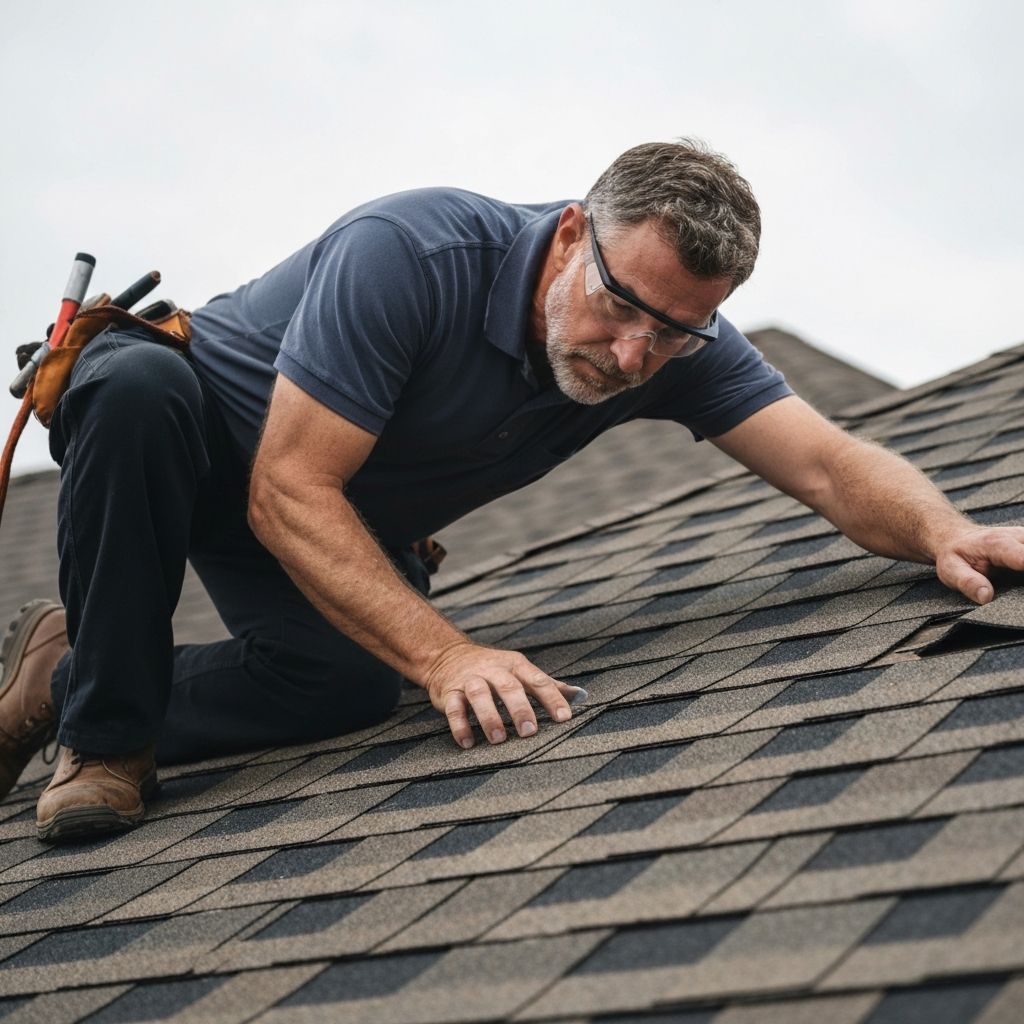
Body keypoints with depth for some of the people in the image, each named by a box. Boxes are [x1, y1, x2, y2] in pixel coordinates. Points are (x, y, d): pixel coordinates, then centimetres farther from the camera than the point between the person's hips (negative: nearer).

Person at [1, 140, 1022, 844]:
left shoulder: (676, 340, -17)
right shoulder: (408, 252, -36)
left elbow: (828, 462, -22)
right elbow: (287, 495, -36)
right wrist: (444, 655, -44)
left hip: (352, 525, 5)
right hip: (201, 422, -5)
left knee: (353, 682, -24)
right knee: (138, 385, -40)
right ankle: (106, 728, -20)